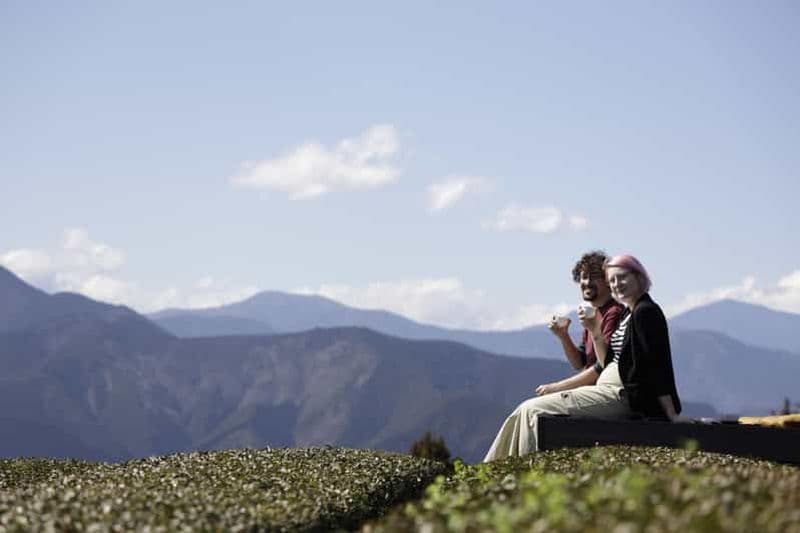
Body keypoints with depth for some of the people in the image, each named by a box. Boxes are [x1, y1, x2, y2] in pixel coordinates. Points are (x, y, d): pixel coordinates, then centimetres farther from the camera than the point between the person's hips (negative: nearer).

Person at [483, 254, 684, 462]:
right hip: (610, 392, 10)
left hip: (622, 396, -10)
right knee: (526, 411, 5)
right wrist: (595, 332, 3)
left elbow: (658, 364, -16)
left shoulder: (646, 312, -11)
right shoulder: (627, 314, 19)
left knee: (533, 411, -15)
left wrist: (672, 414, -18)